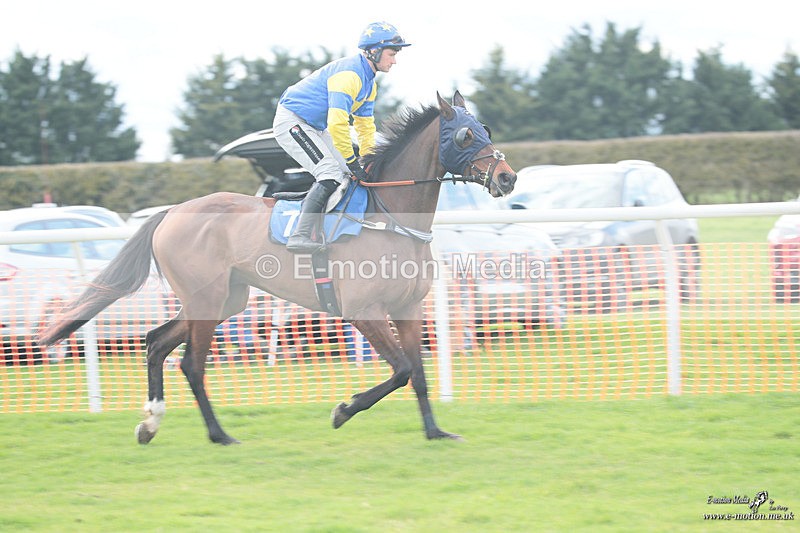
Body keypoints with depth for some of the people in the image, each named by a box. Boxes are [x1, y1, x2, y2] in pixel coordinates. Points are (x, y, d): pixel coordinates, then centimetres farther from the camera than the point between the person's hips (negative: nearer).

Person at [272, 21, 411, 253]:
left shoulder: (368, 82, 8)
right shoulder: (348, 74, -25)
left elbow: (365, 125, 16)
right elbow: (337, 123, -31)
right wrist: (352, 161, -25)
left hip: (314, 126, 11)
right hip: (291, 121, -11)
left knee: (346, 172, 8)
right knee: (331, 174, -22)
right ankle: (299, 236, -27)